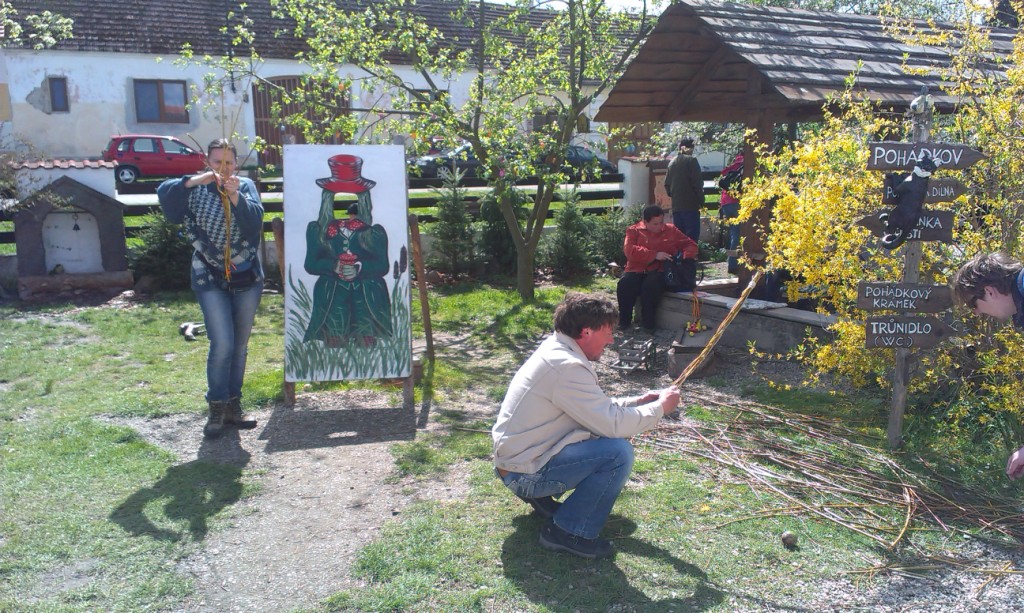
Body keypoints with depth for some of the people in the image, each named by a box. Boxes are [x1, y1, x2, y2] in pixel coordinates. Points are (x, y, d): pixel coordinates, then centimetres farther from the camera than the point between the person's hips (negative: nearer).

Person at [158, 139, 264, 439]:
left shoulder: (246, 186, 4)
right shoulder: (196, 189, 2)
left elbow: (256, 220, -11)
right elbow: (163, 193, -16)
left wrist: (236, 197, -25)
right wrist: (194, 181, -28)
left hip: (247, 278, 2)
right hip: (210, 279, -2)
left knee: (240, 346, 9)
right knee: (222, 345, -11)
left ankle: (233, 406, 22)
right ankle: (217, 408, 5)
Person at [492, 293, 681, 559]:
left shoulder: (555, 350, 7)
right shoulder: (566, 366, -24)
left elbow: (597, 409, 18)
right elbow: (613, 424, -23)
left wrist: (638, 401, 10)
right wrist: (659, 408, -8)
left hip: (517, 456, 10)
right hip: (525, 473, -10)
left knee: (605, 435, 16)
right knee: (618, 452, -20)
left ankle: (539, 495, 18)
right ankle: (569, 532, -7)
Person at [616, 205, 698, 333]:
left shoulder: (671, 230, 14)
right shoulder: (634, 230, 8)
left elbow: (690, 244, 17)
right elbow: (629, 250, -10)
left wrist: (685, 256, -7)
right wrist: (654, 255, -19)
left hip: (659, 271, 0)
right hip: (637, 270, 0)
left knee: (652, 284, -36)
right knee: (624, 283, -32)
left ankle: (648, 323, -20)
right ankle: (624, 321, -13)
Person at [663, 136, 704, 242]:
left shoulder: (672, 163, 13)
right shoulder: (691, 160, -5)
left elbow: (667, 185, 15)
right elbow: (697, 183, -10)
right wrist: (701, 201, -3)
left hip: (676, 206, 6)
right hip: (690, 205, -6)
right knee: (692, 237, -7)